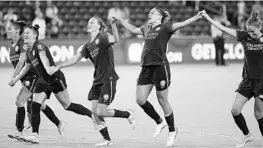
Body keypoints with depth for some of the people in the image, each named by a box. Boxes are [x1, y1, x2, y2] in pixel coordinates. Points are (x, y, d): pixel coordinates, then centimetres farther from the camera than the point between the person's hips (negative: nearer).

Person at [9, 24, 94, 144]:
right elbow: (26, 67, 27)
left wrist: (48, 69, -54)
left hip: (55, 79, -8)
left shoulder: (39, 46, -15)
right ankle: (35, 135, -10)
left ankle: (93, 115, 8)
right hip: (43, 81, 8)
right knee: (35, 105, -7)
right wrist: (15, 79, 34)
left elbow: (43, 57, -36)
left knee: (67, 105, -6)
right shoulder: (29, 51, 11)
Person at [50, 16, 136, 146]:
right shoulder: (88, 45, 13)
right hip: (97, 80, 8)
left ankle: (128, 114, 12)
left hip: (108, 79, -8)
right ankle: (107, 140, 12)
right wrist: (59, 67, 14)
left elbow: (115, 39, -32)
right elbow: (76, 58, 19)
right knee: (95, 112, 2)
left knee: (100, 111, -10)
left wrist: (114, 25, -49)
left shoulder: (102, 37, -10)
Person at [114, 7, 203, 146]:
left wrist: (196, 18, -32)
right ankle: (159, 122, 21)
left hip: (160, 67, -7)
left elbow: (182, 24, -17)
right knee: (140, 99, 1)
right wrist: (120, 20, 39)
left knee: (163, 101, 0)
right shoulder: (146, 29, 17)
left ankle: (172, 130, 18)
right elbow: (133, 29, 35)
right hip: (146, 67, 7)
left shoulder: (165, 28, -3)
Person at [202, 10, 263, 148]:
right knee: (235, 110, -3)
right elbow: (223, 28, -3)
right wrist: (208, 18, -5)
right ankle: (247, 135, 19)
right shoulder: (244, 36, -2)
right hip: (247, 80, 4)